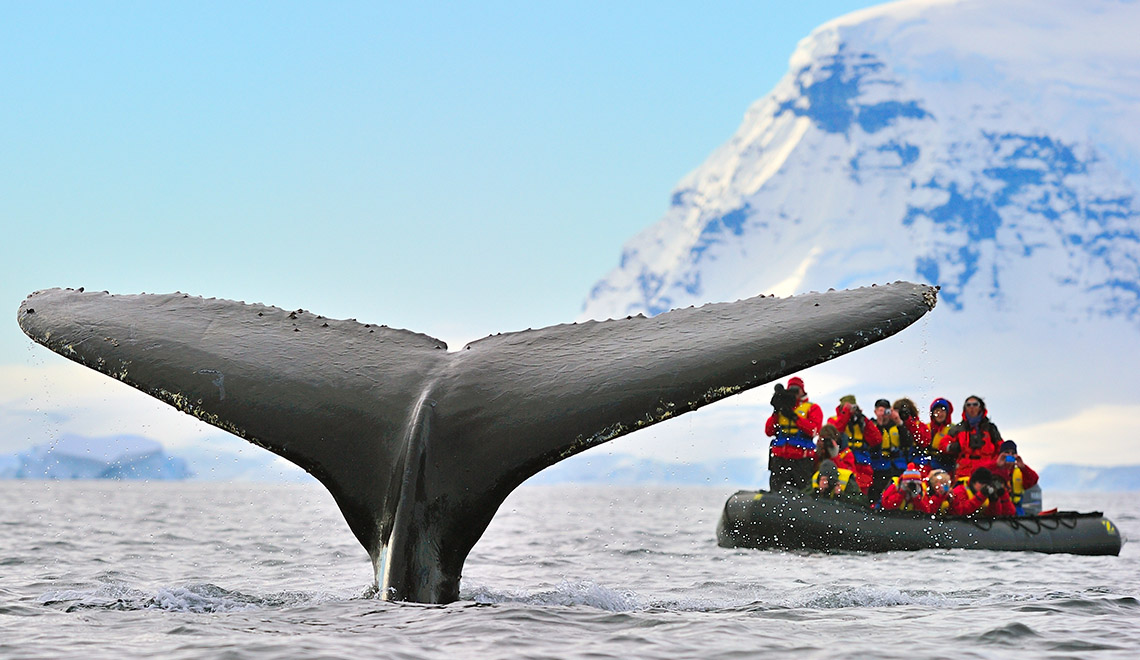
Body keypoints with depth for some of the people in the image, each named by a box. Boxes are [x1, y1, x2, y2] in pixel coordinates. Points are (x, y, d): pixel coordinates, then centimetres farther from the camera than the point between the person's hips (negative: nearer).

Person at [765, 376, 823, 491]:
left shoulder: (812, 408, 8)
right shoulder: (781, 408, 20)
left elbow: (813, 430, -10)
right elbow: (769, 431, 12)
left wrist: (794, 416, -13)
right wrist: (775, 413, -1)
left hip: (802, 460, -4)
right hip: (779, 459, 4)